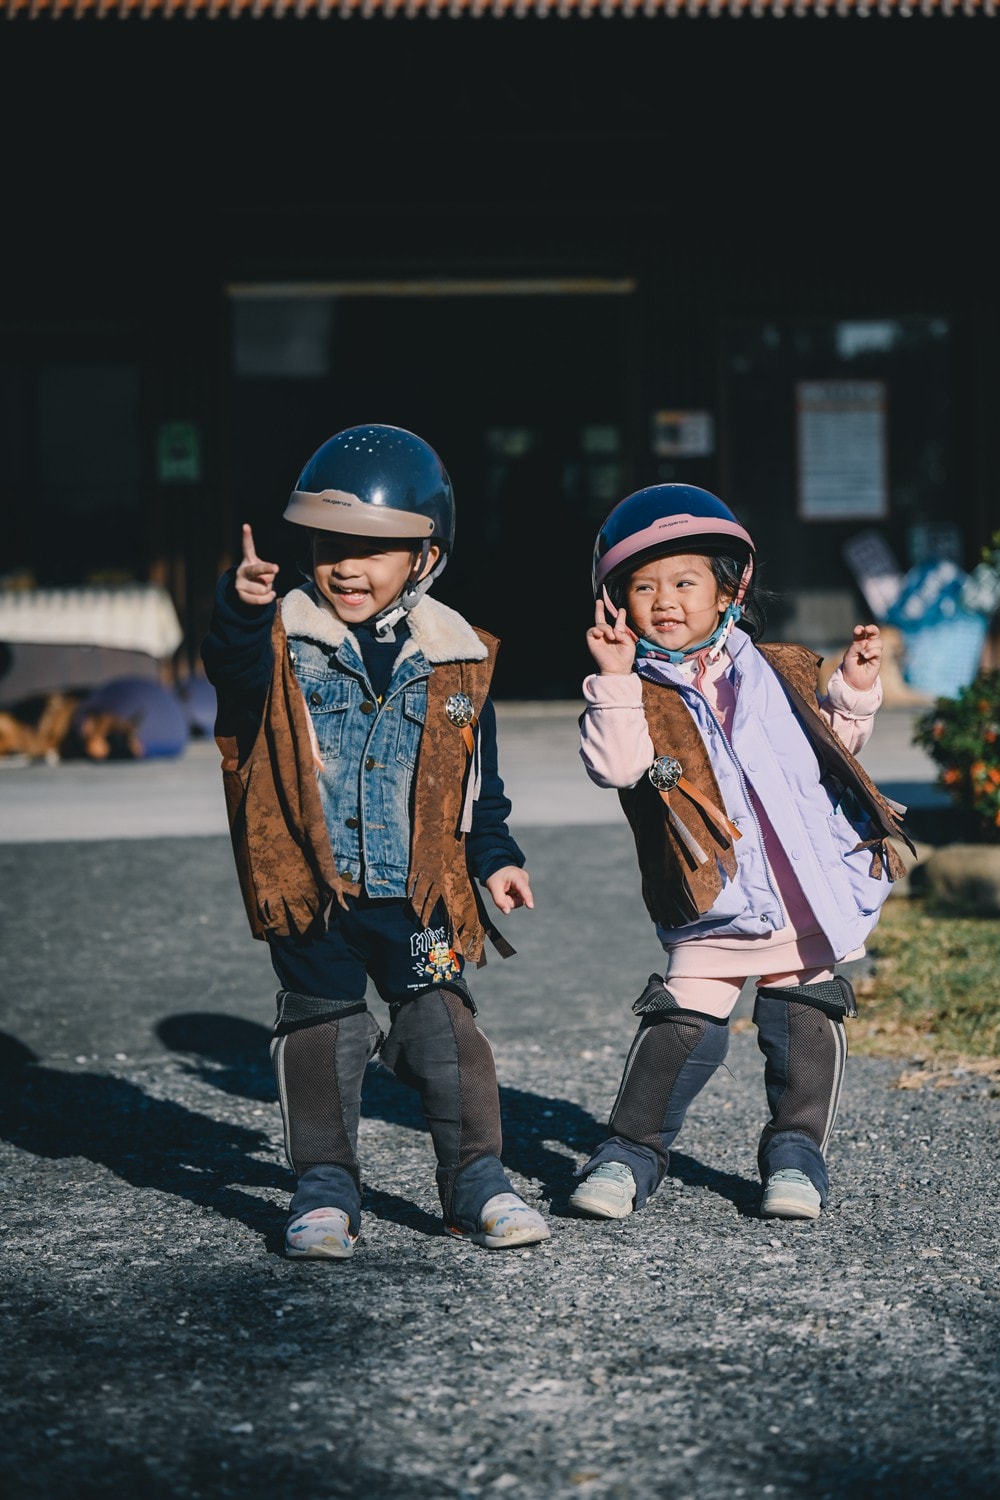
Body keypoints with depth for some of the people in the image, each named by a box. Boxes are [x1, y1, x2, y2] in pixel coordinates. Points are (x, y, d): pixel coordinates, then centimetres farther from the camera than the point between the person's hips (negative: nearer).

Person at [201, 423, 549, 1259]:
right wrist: (242, 613, -46)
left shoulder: (454, 656, 4)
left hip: (418, 890, 1)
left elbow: (479, 778, 13)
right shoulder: (286, 638, -3)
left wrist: (495, 858, 8)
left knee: (444, 1025, 1)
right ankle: (325, 1190, 15)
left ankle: (477, 1180, 11)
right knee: (321, 1028, 5)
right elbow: (235, 673, -26)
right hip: (309, 885, -1)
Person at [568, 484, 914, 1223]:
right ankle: (631, 1150, 8)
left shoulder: (780, 673, 10)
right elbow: (616, 765, -20)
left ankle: (797, 1149, 20)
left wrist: (855, 689, 5)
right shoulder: (640, 694, -2)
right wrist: (615, 678, -27)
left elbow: (833, 745, 20)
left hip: (813, 895, 3)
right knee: (679, 1025, -6)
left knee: (804, 1023, 5)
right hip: (714, 910, -2)